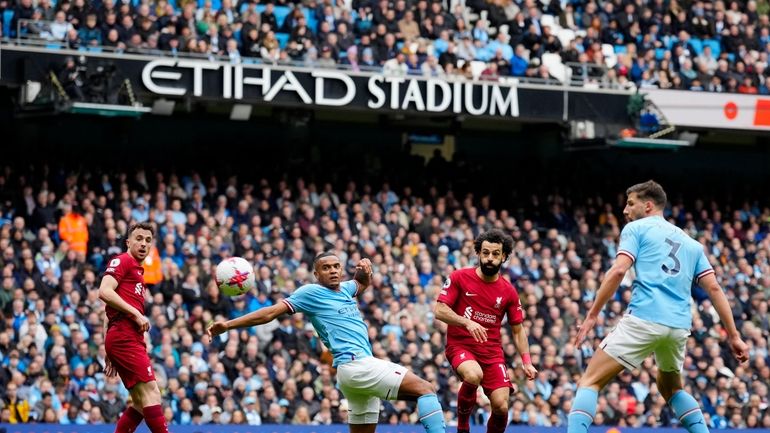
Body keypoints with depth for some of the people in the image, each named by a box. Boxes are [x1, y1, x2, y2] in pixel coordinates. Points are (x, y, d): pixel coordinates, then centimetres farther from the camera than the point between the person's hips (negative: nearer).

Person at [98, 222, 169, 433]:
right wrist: (136, 314, -16)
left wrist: (112, 356, 25)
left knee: (140, 402, 7)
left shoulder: (138, 271, 26)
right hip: (125, 337, -10)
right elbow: (105, 292, -17)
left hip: (132, 339, 10)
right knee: (150, 392, -15)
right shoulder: (123, 261, -1)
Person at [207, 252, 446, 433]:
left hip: (363, 366, 9)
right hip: (356, 363, -9)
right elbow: (272, 311, -4)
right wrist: (229, 324, -8)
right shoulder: (312, 293, -4)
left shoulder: (344, 289, 18)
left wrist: (365, 270, 16)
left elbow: (362, 283, 41)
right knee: (425, 389, -17)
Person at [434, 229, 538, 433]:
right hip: (460, 345, -3)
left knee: (501, 407, -13)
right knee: (474, 375, -36)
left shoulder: (508, 291, 4)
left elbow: (518, 330, 12)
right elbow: (440, 311, -8)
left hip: (492, 352, 3)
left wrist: (527, 361, 0)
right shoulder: (459, 278, -3)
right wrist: (467, 322, -24)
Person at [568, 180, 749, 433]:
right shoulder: (690, 242, 24)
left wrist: (592, 315, -5)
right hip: (680, 325, 6)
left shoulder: (636, 228, 9)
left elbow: (618, 271, -6)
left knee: (590, 382, -3)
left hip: (643, 318, -6)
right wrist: (733, 336, 13)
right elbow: (714, 288, 16)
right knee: (671, 387, 31)